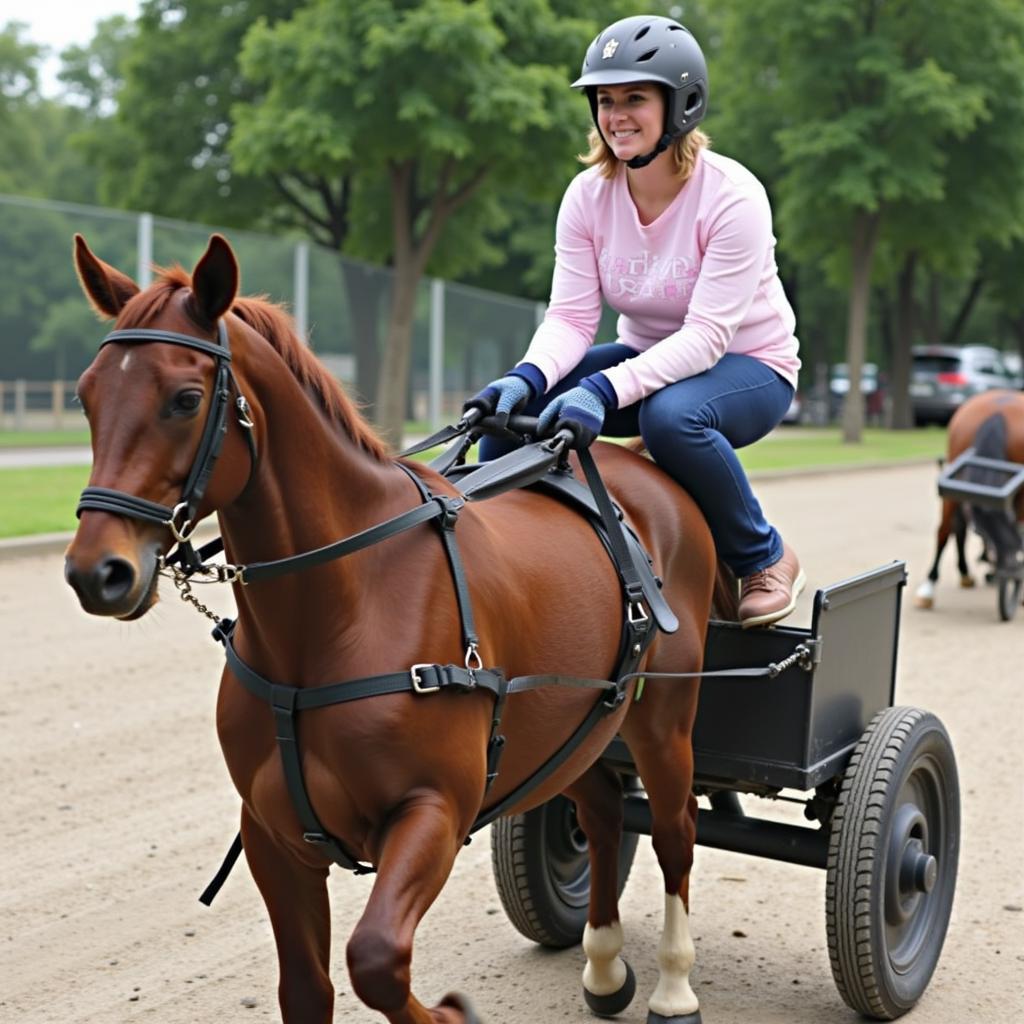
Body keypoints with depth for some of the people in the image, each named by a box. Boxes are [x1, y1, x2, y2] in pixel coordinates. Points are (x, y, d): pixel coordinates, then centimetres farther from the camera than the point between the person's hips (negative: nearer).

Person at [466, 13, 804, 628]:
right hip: (648, 359, 5)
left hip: (748, 366, -5)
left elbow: (707, 334, -30)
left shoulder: (732, 196, -24)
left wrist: (605, 391, -43)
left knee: (670, 415, -39)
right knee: (512, 404, -18)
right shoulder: (588, 195, -9)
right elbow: (571, 316, -12)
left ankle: (766, 560, -14)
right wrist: (529, 377, -35)